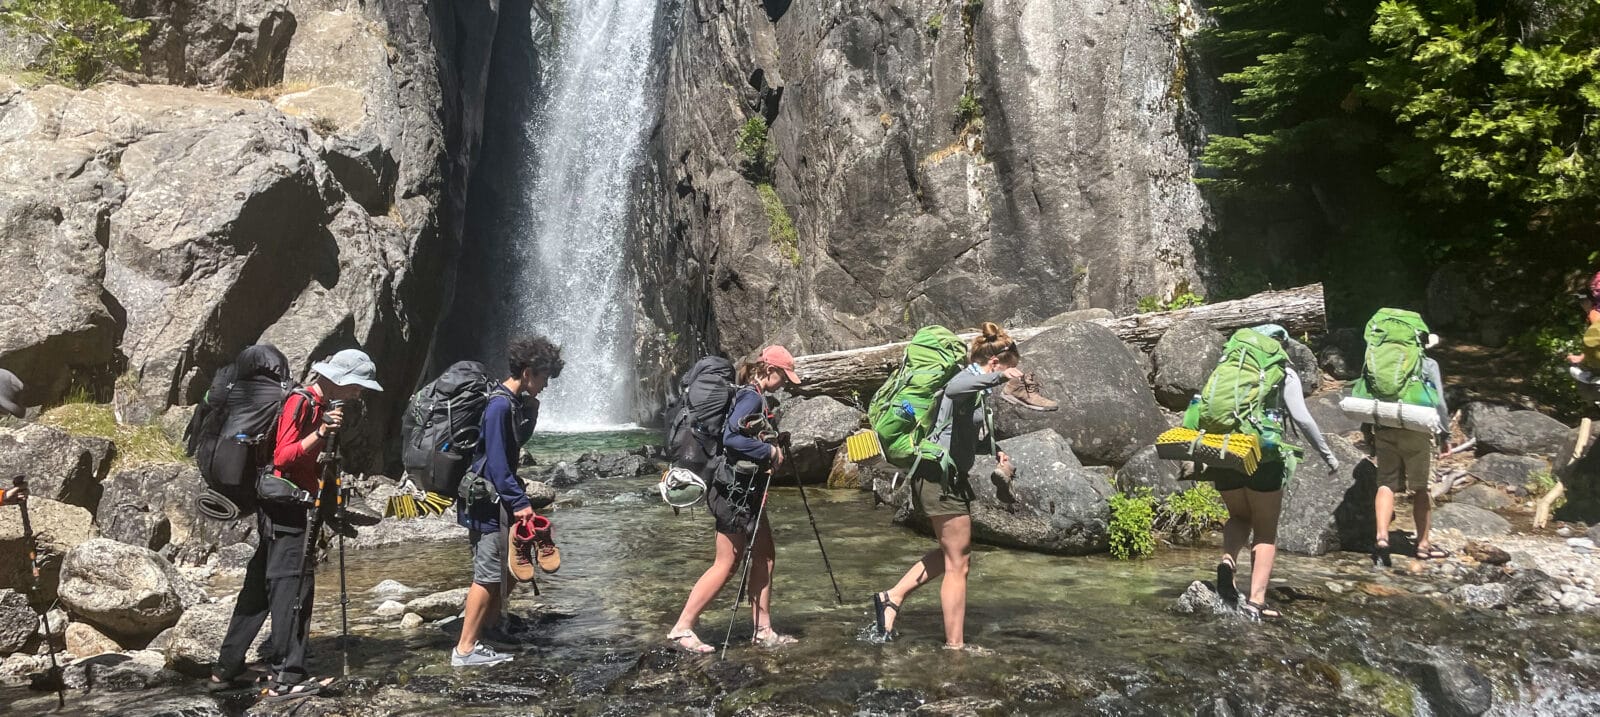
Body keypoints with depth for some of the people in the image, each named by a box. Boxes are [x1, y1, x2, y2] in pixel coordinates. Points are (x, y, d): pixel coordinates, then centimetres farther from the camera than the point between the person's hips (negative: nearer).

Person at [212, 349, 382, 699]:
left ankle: (227, 670, 20)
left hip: (279, 510, 10)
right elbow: (282, 456, -20)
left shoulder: (320, 406, 16)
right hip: (286, 510, -10)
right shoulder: (300, 401, -13)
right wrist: (319, 435, -34)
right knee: (292, 589, -8)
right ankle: (286, 678, -4)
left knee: (259, 589, 13)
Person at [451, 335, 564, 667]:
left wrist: (530, 415, 8)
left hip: (501, 497, 10)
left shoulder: (516, 402, 10)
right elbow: (497, 462, -22)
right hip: (487, 499, -10)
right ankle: (465, 649, -3)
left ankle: (490, 626, 34)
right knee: (488, 574, -8)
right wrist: (519, 502, -22)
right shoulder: (500, 405, -19)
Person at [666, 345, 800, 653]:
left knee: (764, 557, 12)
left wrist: (772, 454, 6)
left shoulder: (753, 396, 15)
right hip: (734, 489, -10)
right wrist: (769, 451, -17)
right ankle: (681, 628, 2)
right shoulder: (751, 397, -15)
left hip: (747, 490, 10)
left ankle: (763, 631, 18)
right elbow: (731, 438, -27)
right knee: (726, 564, -5)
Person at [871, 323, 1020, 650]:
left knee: (951, 554, 23)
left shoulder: (977, 385, 17)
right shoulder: (970, 379, -15)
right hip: (941, 478, -10)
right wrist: (998, 377, -51)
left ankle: (892, 598, 22)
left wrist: (996, 452, 14)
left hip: (946, 478, 10)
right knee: (958, 564, -1)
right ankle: (955, 645, 7)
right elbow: (953, 389, -42)